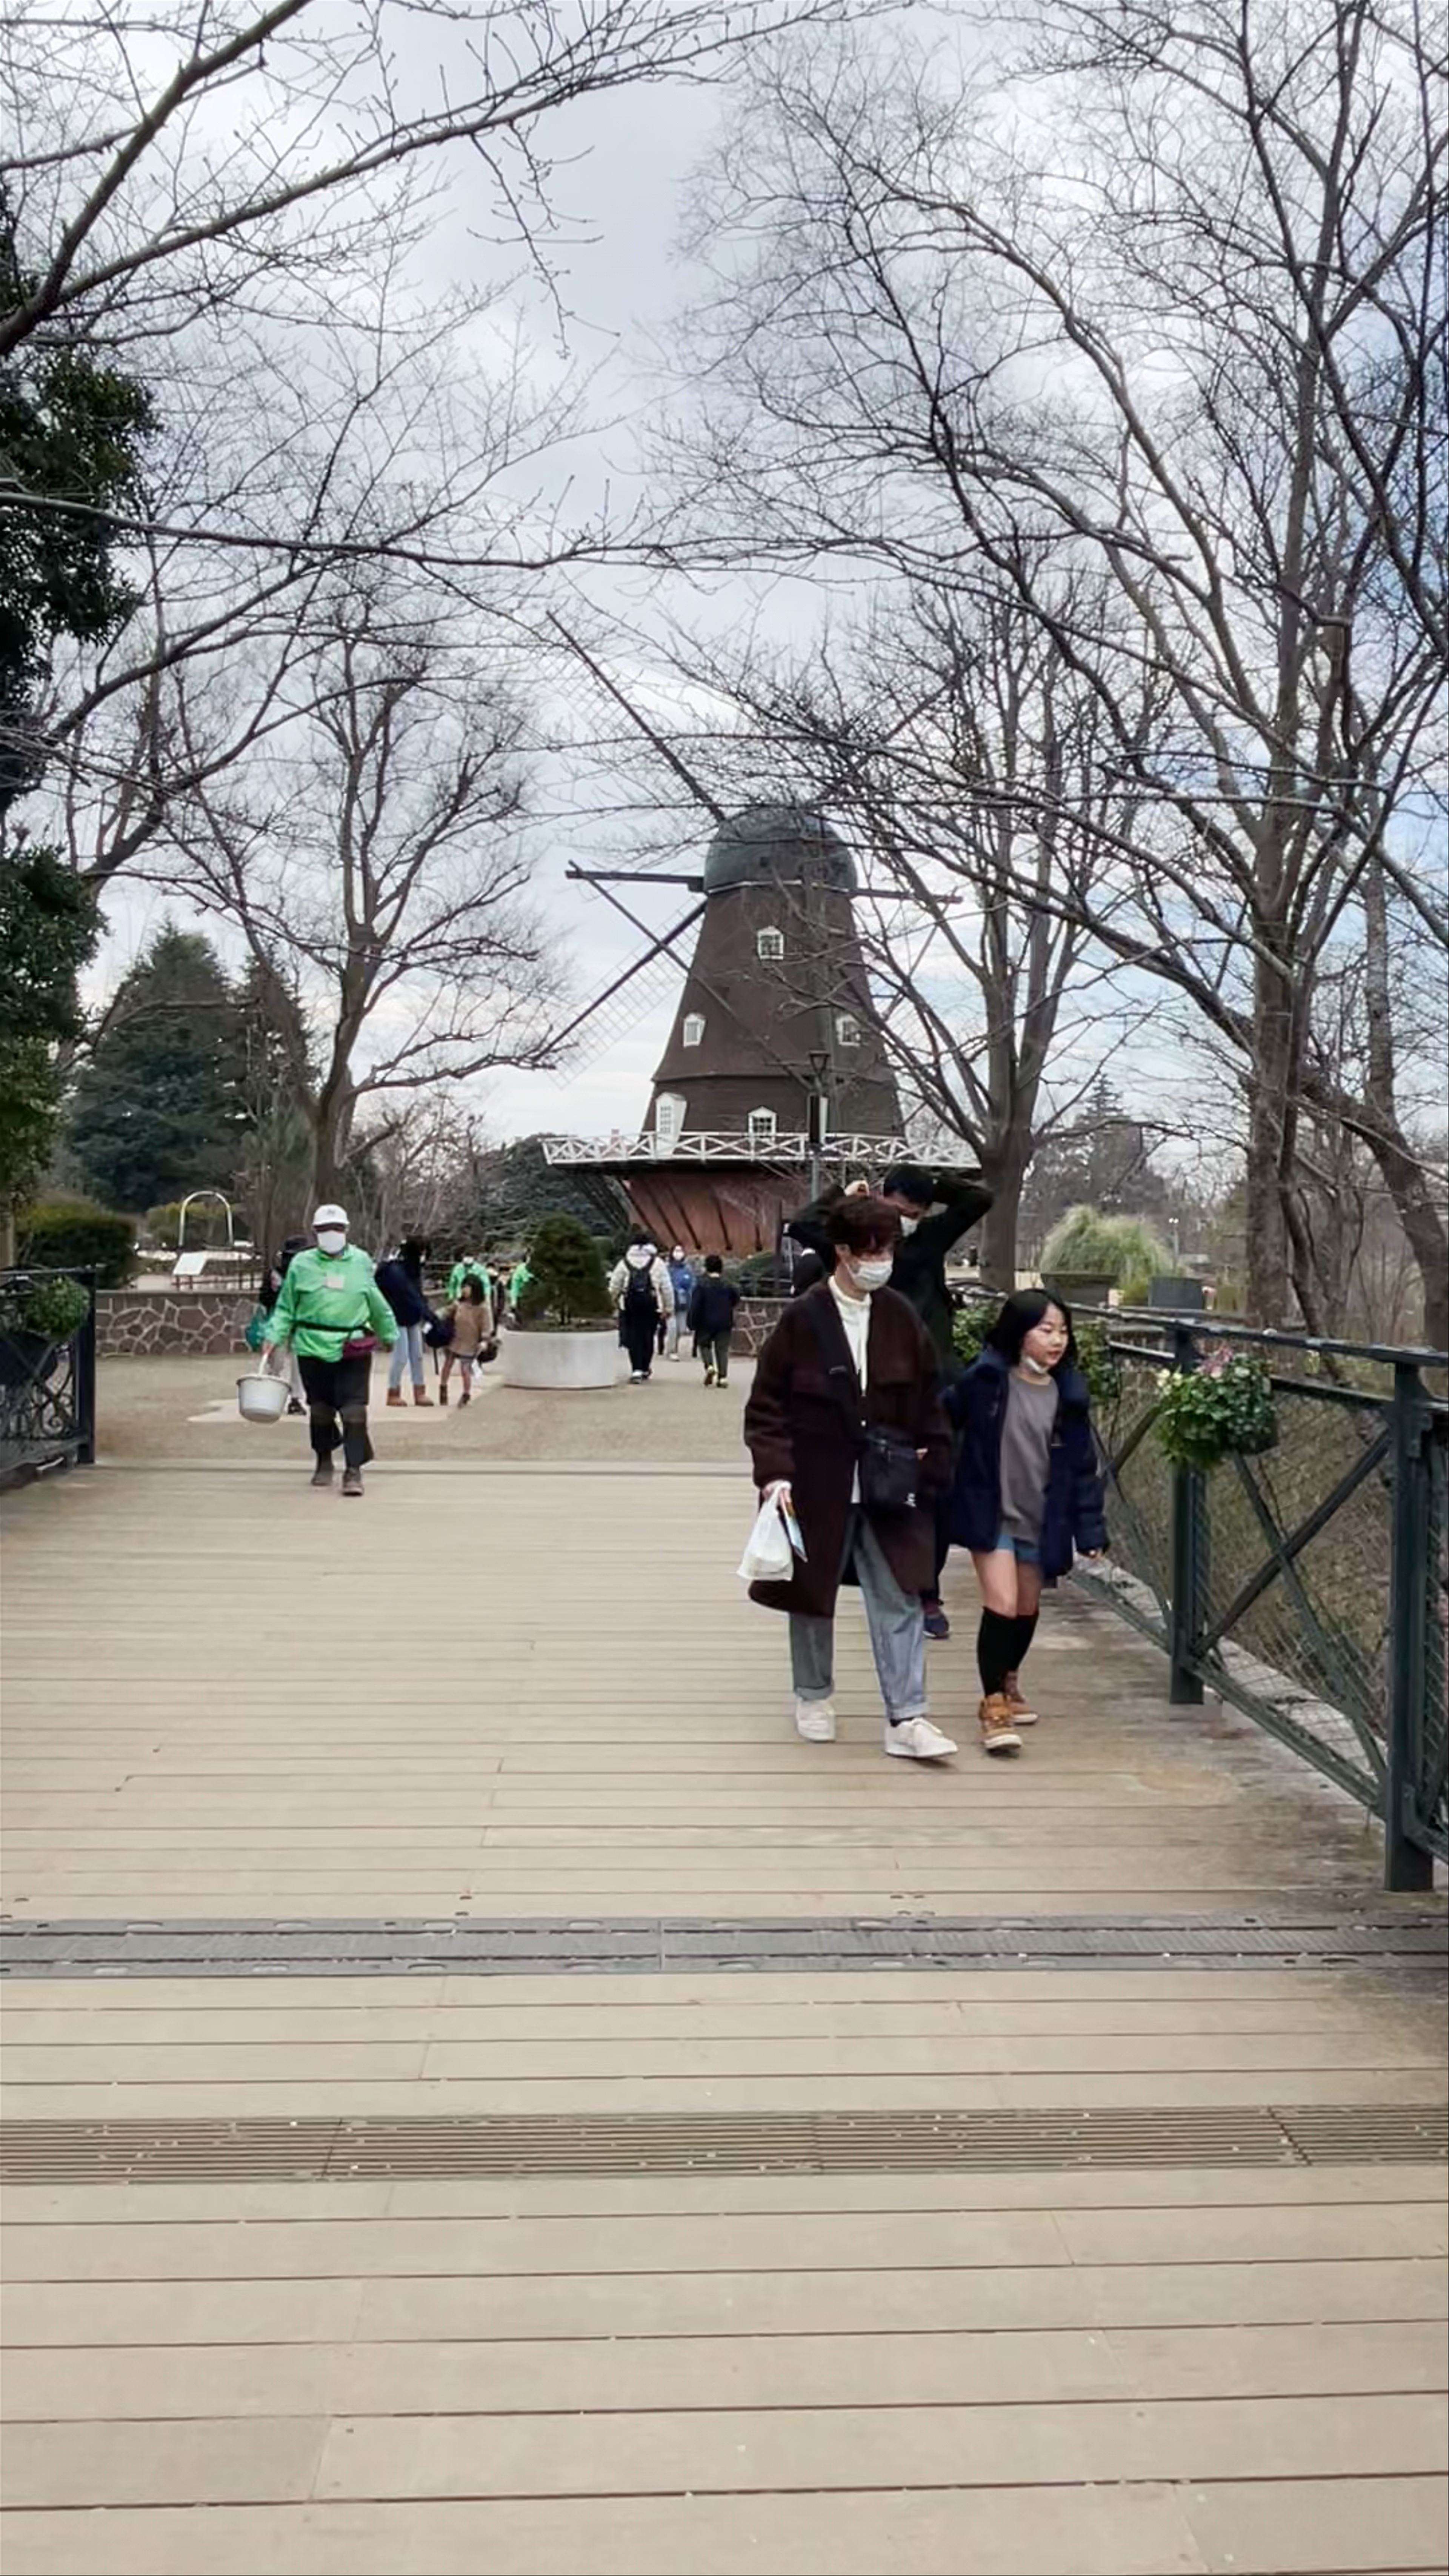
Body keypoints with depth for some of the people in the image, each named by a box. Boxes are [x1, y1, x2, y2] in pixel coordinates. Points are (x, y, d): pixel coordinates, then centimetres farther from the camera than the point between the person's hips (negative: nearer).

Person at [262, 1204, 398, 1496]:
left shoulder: (361, 1262, 6)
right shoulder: (301, 1265, 2)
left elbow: (376, 1302, 19)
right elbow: (286, 1308, 8)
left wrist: (388, 1334, 28)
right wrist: (274, 1336, -6)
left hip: (354, 1349, 0)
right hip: (314, 1348, 0)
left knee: (354, 1410, -8)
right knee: (321, 1409, 12)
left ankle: (354, 1470, -1)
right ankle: (324, 1462, 32)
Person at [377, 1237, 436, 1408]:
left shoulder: (412, 1268, 3)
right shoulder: (394, 1271, -24)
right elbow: (411, 1298, -28)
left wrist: (426, 1312, -5)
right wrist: (429, 1316, -28)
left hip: (413, 1317, 8)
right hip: (398, 1319, -8)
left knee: (417, 1355, 9)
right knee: (401, 1357, -4)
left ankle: (420, 1393, 15)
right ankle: (393, 1394, 10)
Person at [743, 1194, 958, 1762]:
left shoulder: (901, 1319, 2)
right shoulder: (801, 1320, -8)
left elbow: (928, 1402, 11)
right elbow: (767, 1405, -6)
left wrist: (931, 1464, 7)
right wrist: (775, 1473, -14)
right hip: (817, 1486, -2)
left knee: (898, 1598, -1)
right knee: (812, 1593, 12)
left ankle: (906, 1718, 2)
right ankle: (814, 1698, 32)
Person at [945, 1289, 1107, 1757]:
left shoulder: (1068, 1393, -3)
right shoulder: (985, 1380, -13)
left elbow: (1083, 1465, 1)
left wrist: (1090, 1530, 1)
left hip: (1042, 1521, 4)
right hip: (991, 1514, -4)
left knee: (1028, 1609, 17)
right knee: (1002, 1604, -13)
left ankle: (1009, 1686, 41)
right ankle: (994, 1704, 1)